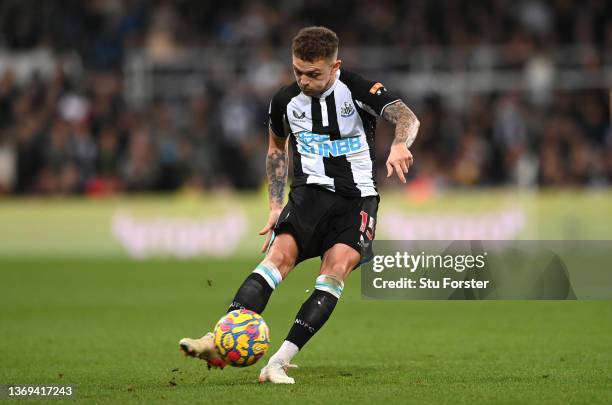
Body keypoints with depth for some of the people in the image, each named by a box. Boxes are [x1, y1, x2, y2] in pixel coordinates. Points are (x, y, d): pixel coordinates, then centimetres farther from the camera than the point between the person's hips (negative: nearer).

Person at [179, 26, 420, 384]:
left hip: (357, 198, -2)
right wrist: (275, 205, 14)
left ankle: (281, 361, -29)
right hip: (310, 192, 2)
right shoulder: (285, 101, 4)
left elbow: (406, 117, -22)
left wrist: (399, 145, -45)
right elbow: (277, 147, 22)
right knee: (280, 254, -23)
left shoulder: (359, 90, -8)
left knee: (337, 267, -24)